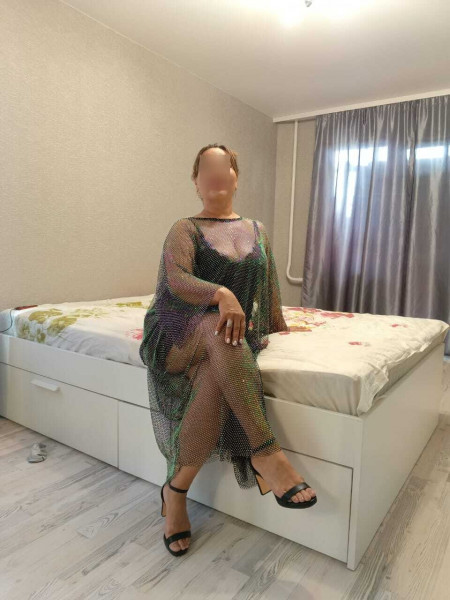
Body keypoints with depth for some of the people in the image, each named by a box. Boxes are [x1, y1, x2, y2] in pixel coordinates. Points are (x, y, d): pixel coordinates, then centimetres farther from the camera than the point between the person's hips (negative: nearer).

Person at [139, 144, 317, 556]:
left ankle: (176, 490, -15)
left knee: (213, 383, -33)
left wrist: (277, 326, 20)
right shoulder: (186, 228, 5)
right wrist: (221, 294, -34)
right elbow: (176, 279, -15)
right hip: (181, 331, -3)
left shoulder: (257, 231, 20)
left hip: (235, 335, 3)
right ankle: (265, 452, -35)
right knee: (221, 331, -39)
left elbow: (269, 285, 25)